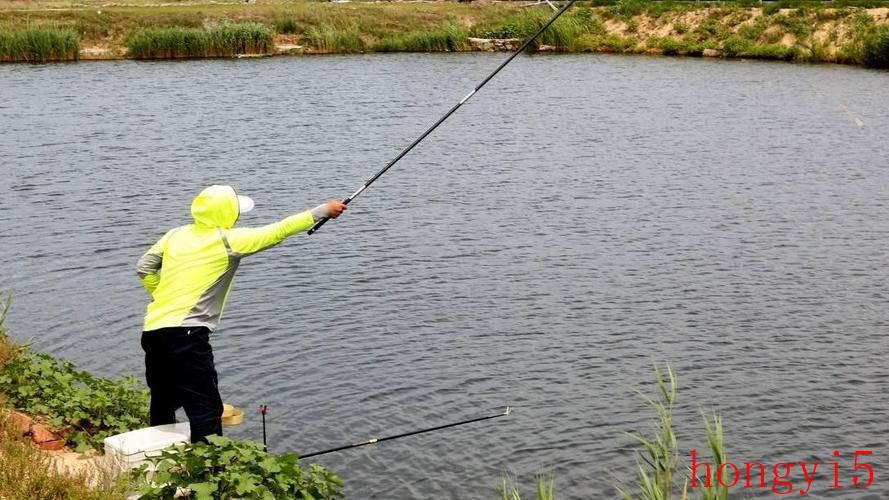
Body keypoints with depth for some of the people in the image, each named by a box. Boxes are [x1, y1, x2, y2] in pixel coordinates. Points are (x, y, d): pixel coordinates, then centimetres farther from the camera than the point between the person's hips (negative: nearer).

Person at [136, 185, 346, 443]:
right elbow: (279, 231, -2)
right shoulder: (229, 241, -5)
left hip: (152, 330, 8)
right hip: (186, 334, -8)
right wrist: (323, 210, 6)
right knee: (206, 410, -6)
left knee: (164, 403, 22)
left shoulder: (175, 235, 12)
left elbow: (144, 268, 15)